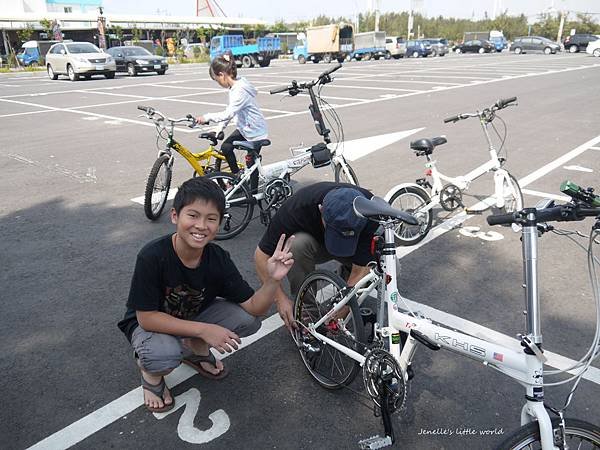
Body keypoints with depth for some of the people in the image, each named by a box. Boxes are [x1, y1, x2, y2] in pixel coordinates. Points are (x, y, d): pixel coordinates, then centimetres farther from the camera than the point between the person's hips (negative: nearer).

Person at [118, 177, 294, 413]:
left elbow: (254, 307, -19)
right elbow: (146, 317, -26)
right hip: (150, 323, -4)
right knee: (164, 354, -37)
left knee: (248, 320, -17)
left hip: (194, 316, 4)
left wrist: (272, 279, -39)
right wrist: (203, 329, -32)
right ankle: (150, 370, 2)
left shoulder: (218, 259, -20)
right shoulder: (152, 256, -31)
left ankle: (196, 349, 11)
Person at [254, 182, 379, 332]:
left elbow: (361, 269, -30)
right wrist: (280, 298, -30)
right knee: (297, 244, -37)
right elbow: (262, 255, -25)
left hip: (355, 248, 1)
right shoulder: (297, 207, -36)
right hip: (313, 243, -1)